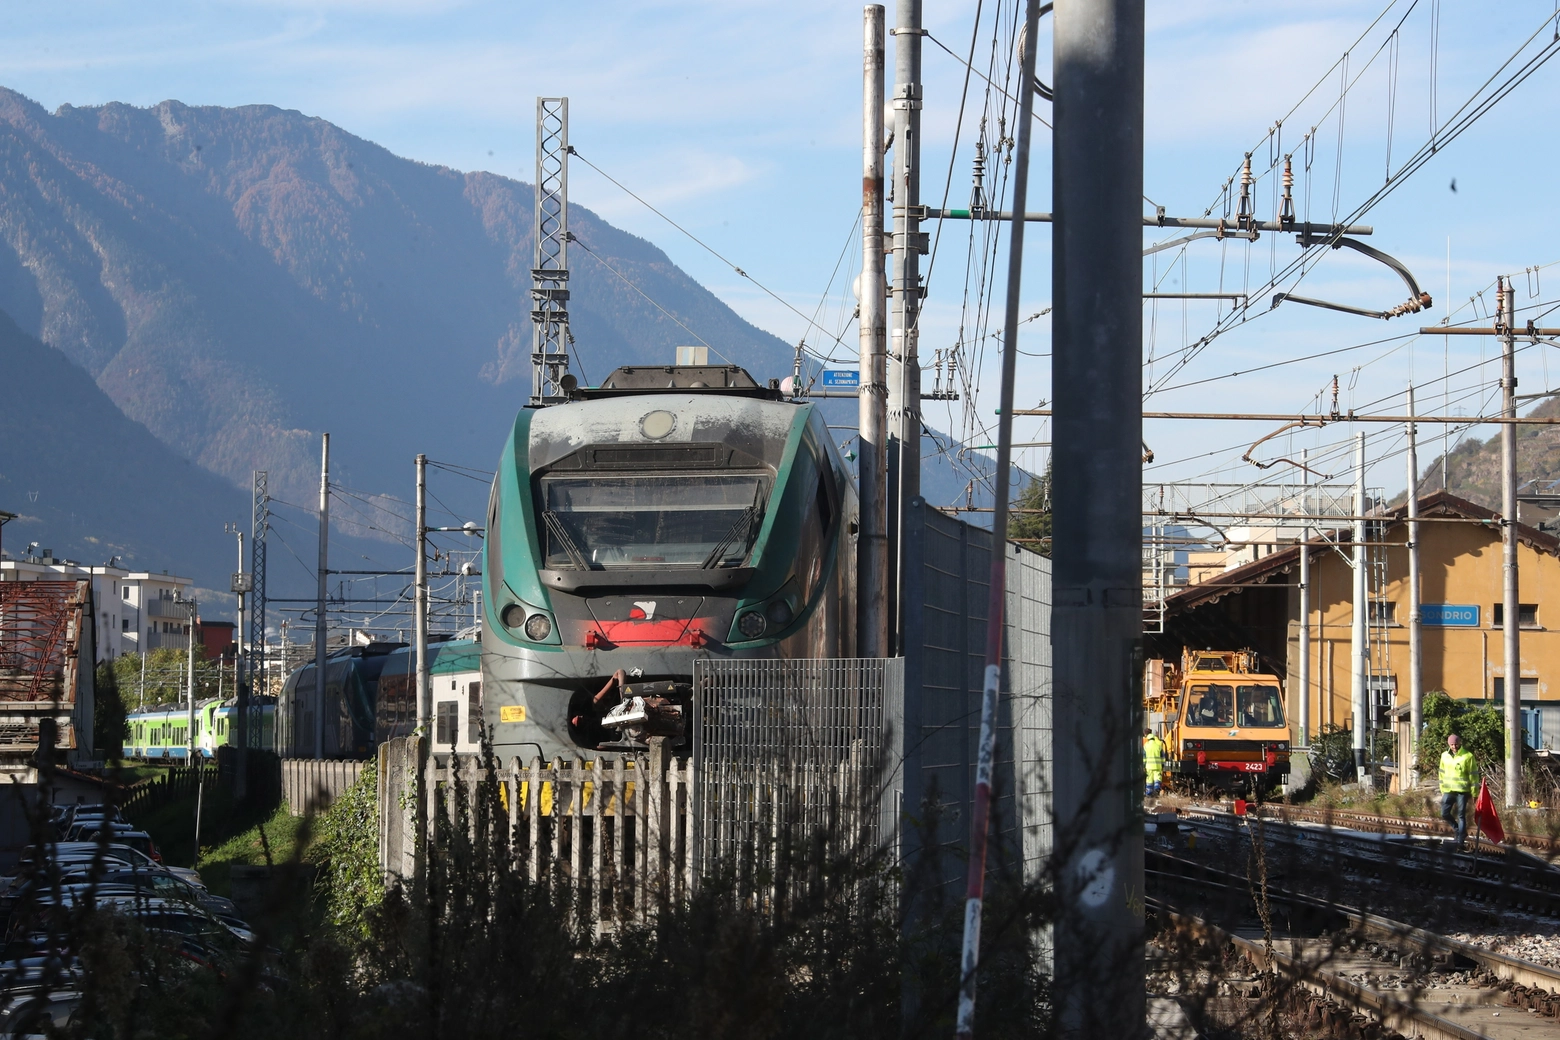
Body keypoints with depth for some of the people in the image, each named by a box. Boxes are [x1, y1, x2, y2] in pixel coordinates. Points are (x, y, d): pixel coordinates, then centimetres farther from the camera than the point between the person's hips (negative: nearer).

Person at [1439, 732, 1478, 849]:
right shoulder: (1445, 756, 8)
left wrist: (1474, 793, -7)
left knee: (1461, 816, -3)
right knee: (1445, 814, 4)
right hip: (1448, 790, 5)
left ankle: (1460, 841, 0)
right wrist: (1442, 790, 16)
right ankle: (1460, 830, 25)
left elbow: (1473, 775, -5)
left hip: (1462, 791, -5)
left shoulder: (1468, 756, -7)